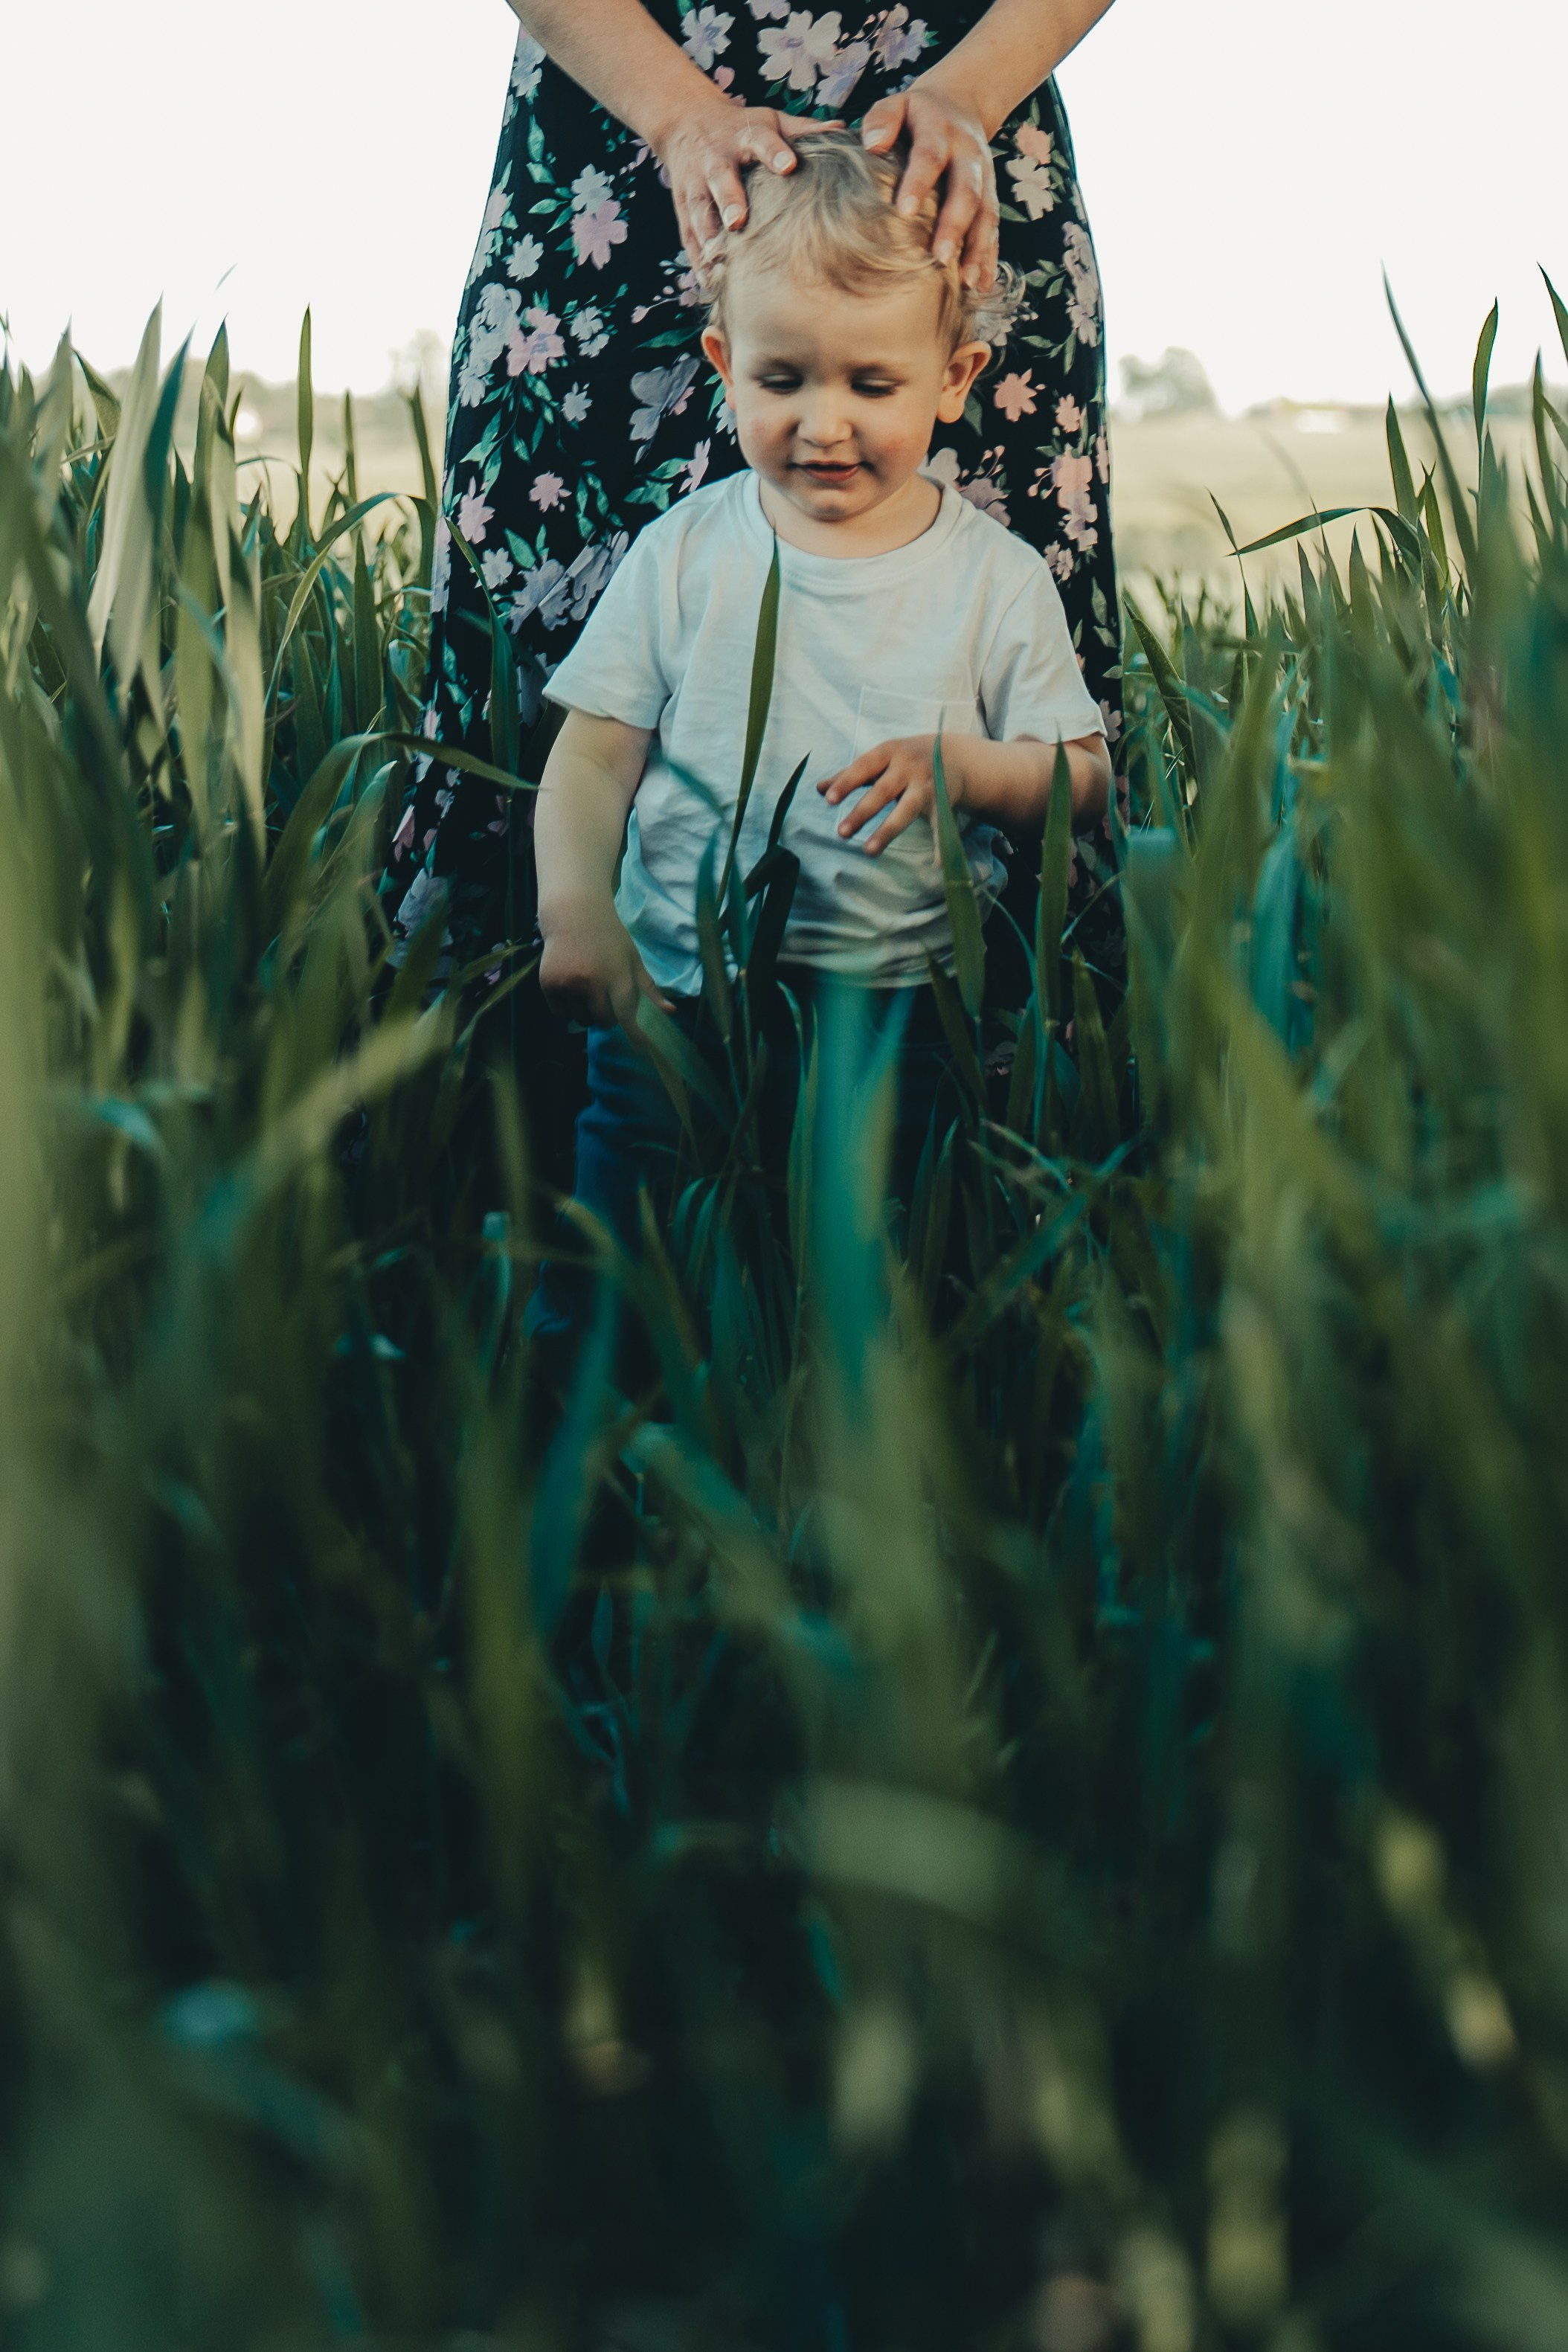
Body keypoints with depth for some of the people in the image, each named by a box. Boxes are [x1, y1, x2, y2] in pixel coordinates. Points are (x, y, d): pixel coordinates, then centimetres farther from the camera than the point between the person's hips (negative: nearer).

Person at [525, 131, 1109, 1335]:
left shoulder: (997, 579, 4)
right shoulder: (683, 554, 6)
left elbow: (1088, 782, 5)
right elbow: (593, 754, 5)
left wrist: (965, 766, -15)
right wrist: (577, 911, -12)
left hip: (902, 1001, 0)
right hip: (676, 989, 1)